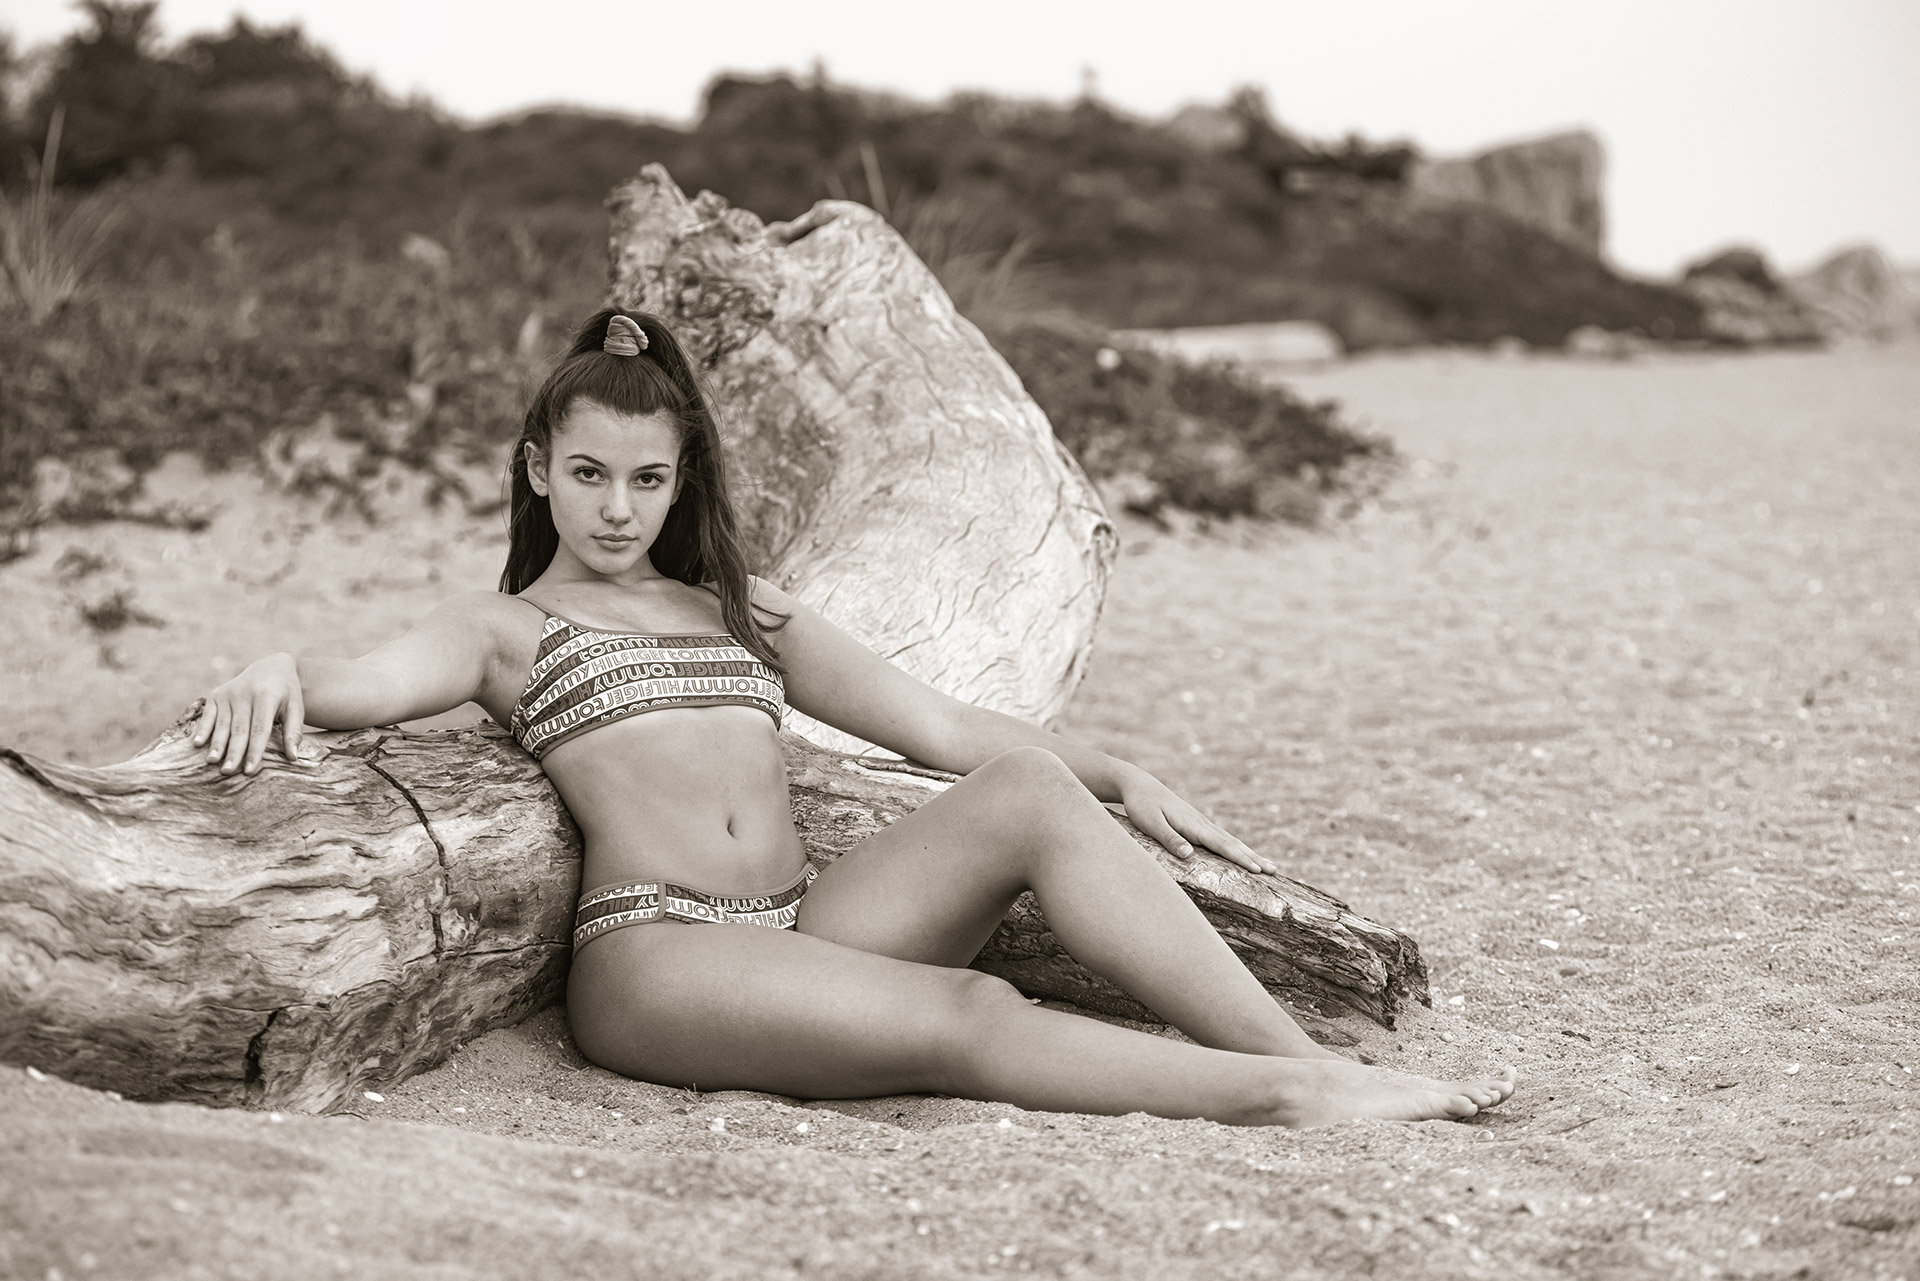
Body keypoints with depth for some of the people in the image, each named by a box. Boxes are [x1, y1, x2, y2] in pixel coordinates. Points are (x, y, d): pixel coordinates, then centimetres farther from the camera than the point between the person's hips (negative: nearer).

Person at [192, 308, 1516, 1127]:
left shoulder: (745, 610, 25)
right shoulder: (505, 623, 13)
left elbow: (944, 726, 19)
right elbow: (373, 683, -8)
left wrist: (1123, 776, 7)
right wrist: (280, 668, -32)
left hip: (808, 922, 5)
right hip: (656, 959, -4)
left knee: (1033, 792, -20)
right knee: (970, 1019, -29)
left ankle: (1302, 1054, -27)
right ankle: (1283, 1098, -31)